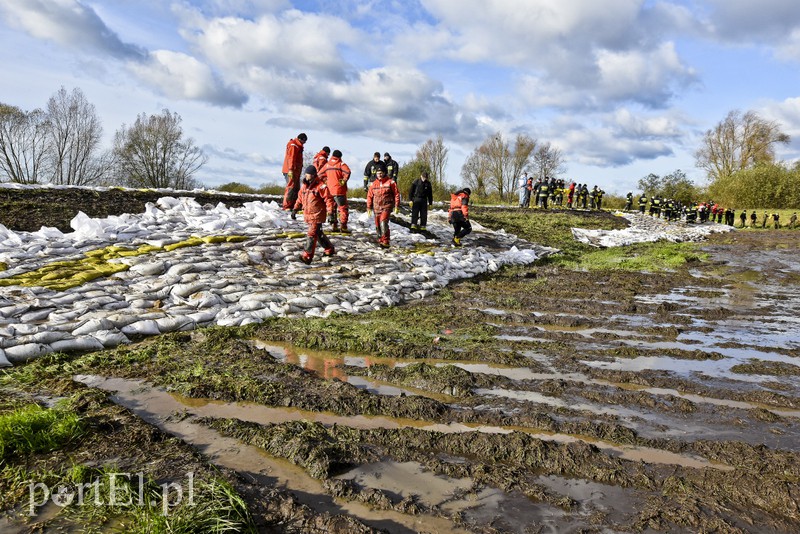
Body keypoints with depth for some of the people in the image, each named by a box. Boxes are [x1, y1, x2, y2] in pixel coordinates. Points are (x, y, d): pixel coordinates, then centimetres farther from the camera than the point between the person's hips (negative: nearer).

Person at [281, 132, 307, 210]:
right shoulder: (293, 145, -10)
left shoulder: (298, 146, 22)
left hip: (296, 171, 10)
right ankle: (287, 206, -12)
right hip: (291, 171, -10)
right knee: (291, 188, -12)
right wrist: (291, 169, -27)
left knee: (296, 189, 12)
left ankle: (294, 206, 15)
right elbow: (291, 158, -19)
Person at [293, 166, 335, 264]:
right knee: (318, 233, 18)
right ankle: (329, 249, 35)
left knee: (312, 234, -13)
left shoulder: (321, 186, -13)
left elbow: (328, 199, -15)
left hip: (317, 215, -8)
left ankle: (307, 256, -12)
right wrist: (295, 208, 20)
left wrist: (330, 212, -21)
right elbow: (300, 198, 22)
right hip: (308, 215, 8)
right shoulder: (304, 186, 10)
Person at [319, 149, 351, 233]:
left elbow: (320, 174, 13)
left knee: (331, 208, 17)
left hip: (329, 190, 5)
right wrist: (344, 181, -14)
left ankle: (333, 225, 19)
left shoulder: (327, 164, 9)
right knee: (343, 208, 1)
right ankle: (343, 226, -6)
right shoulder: (341, 164, -7)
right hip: (339, 190, -5)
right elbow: (347, 172, -24)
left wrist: (326, 181, 15)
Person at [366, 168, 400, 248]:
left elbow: (396, 194, 1)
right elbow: (369, 196, 16)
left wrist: (396, 205, -2)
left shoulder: (390, 182, -1)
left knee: (383, 222, -21)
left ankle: (385, 242, -19)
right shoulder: (373, 184, 10)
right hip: (377, 208, 5)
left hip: (386, 206, -5)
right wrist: (369, 207, 13)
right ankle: (380, 240, 24)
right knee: (378, 225, 7)